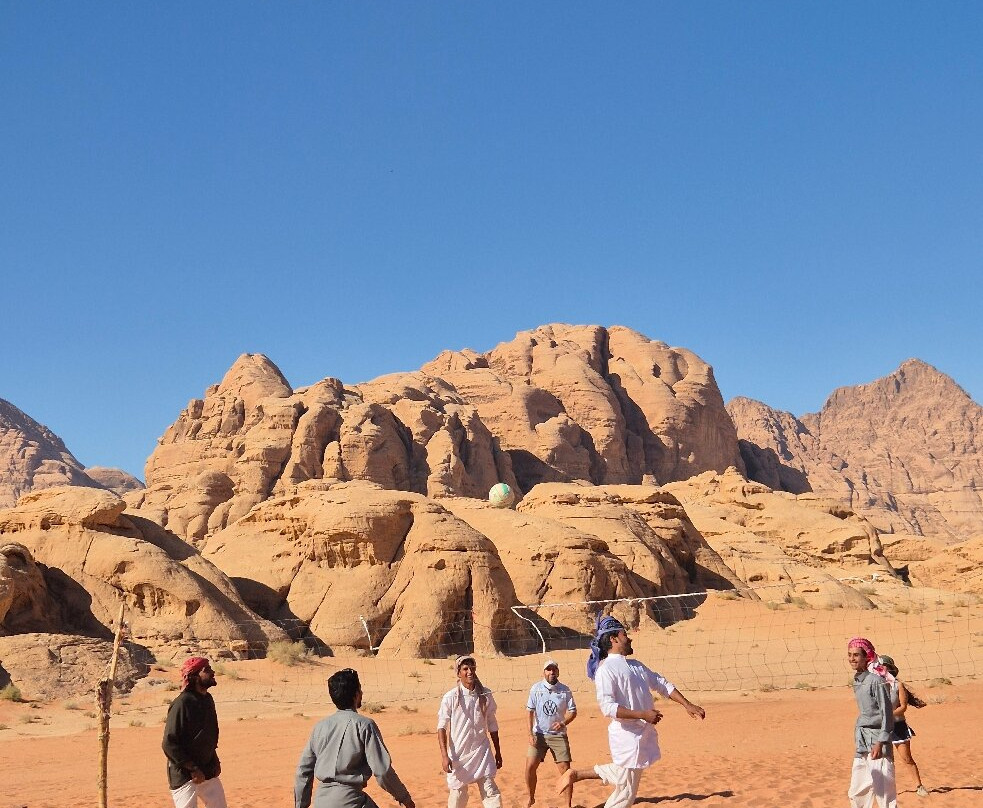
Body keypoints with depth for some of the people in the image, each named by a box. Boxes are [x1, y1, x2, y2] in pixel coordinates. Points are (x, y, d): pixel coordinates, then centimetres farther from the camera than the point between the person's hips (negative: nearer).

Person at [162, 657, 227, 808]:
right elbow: (169, 744, -21)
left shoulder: (207, 700, 6)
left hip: (208, 772, 8)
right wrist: (193, 769, -20)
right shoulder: (182, 704, -20)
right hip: (184, 774, -8)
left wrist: (214, 761, 8)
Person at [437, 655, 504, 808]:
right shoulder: (450, 698, -7)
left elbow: (492, 725, 10)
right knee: (457, 795, 7)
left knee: (490, 792, -7)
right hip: (458, 755, -1)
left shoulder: (485, 695, 1)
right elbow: (442, 728, -7)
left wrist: (498, 752, 13)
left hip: (481, 753, 2)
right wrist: (444, 756, -16)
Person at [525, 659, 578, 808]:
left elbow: (573, 711, 0)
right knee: (530, 766, -6)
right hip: (539, 734, 0)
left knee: (565, 769, -5)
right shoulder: (536, 688, -5)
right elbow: (530, 712, -3)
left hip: (558, 735, 0)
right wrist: (530, 733, -11)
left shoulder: (565, 690, -5)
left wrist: (564, 723, -20)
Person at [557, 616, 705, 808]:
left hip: (645, 734, 8)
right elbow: (608, 707, -22)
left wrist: (687, 705, 9)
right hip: (628, 736, -8)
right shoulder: (606, 669, -13)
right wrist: (643, 715, -26)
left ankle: (577, 774, 29)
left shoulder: (635, 665, 14)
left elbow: (662, 684, 18)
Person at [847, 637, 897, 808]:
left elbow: (887, 713, -15)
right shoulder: (857, 680, 11)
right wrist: (858, 735, 17)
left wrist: (880, 742, -20)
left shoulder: (876, 680, -14)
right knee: (857, 792, 14)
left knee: (883, 789, -8)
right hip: (862, 739, 9)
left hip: (876, 738, -9)